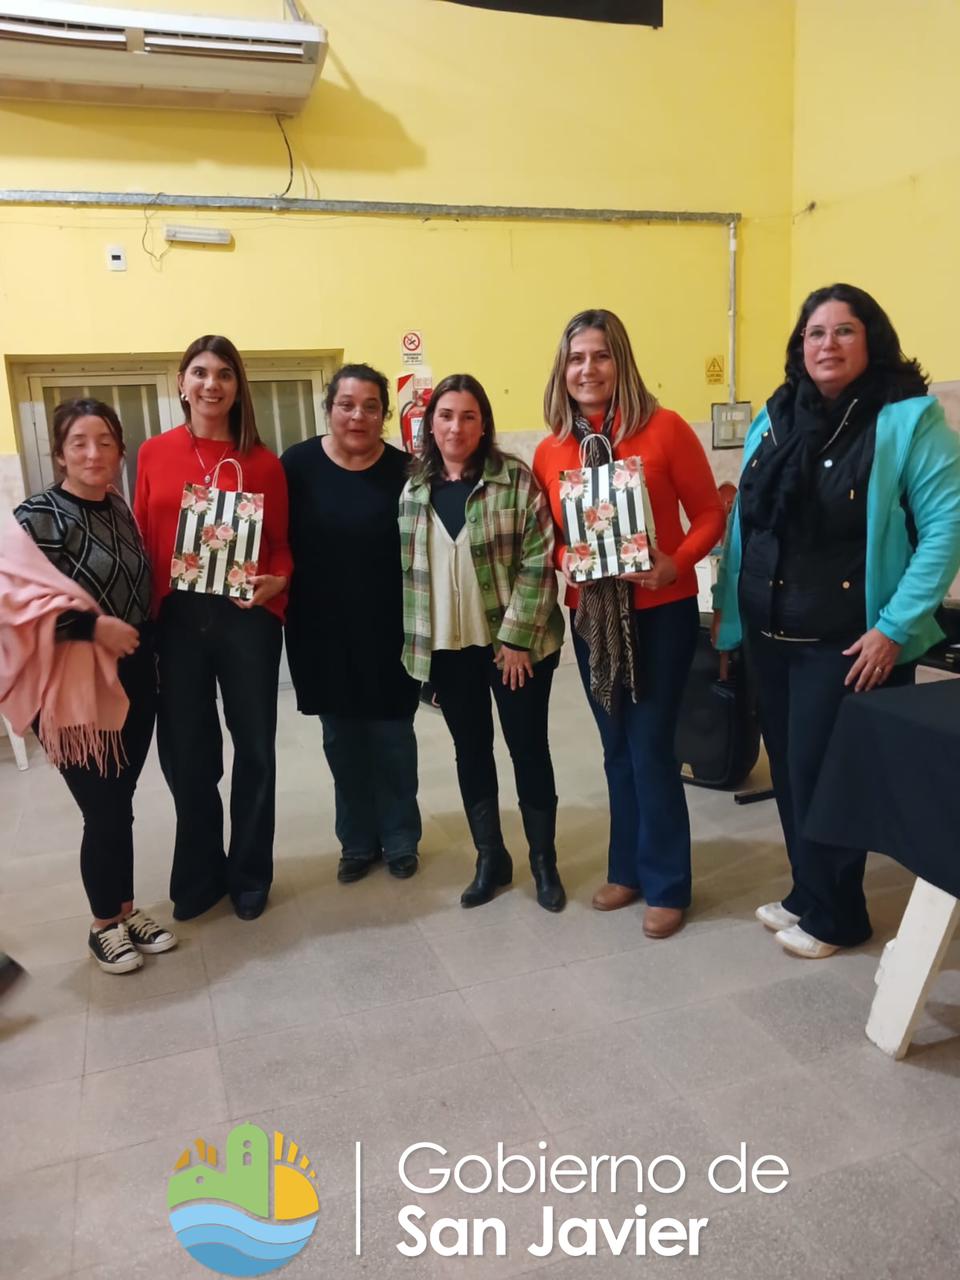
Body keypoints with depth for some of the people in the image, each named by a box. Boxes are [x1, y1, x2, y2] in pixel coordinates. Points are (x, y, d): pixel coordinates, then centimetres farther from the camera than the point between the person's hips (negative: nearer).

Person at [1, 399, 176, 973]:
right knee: (104, 811, 3)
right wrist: (92, 625, -23)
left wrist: (145, 635, 9)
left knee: (121, 802, 16)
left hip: (135, 678, 6)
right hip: (76, 687, -5)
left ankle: (126, 908, 32)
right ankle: (105, 924, 23)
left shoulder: (123, 510, 8)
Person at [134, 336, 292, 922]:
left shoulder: (262, 462, 0)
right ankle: (200, 874, 31)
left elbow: (282, 545, 2)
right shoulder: (154, 454, 5)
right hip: (177, 618, 2)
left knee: (254, 748, 9)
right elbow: (143, 542, 5)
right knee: (185, 751, 10)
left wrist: (276, 581, -19)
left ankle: (251, 874, 29)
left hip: (248, 616, -1)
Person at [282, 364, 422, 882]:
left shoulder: (403, 470, -7)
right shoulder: (298, 464, -4)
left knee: (392, 735, 10)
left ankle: (400, 840, 29)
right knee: (342, 738, 13)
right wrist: (278, 598, -6)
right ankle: (357, 841, 31)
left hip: (389, 630, -1)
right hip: (323, 631, 2)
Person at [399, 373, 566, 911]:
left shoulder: (515, 479, -8)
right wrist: (415, 643, 5)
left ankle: (544, 861, 24)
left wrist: (516, 637, -15)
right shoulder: (413, 490, 5)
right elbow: (407, 569, 9)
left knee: (528, 749, 6)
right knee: (471, 751, 13)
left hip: (515, 643, -3)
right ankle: (491, 858, 29)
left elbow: (538, 561, -11)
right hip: (448, 648, 4)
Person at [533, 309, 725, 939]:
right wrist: (564, 558, -10)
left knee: (651, 749, 0)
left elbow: (710, 513, -5)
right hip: (591, 616, 4)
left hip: (660, 612, -4)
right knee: (618, 748, 15)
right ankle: (628, 868, 32)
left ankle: (667, 885, 18)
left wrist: (675, 563, -21)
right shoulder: (549, 451, 1)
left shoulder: (665, 428, -10)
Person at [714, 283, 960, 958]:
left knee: (821, 773, 1)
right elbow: (743, 520, 12)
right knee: (789, 770, 14)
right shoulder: (776, 417, 9)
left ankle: (833, 915, 23)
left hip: (848, 642, -5)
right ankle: (807, 893, 34)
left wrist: (894, 628, -18)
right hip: (771, 634, 6)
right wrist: (727, 606, 9)